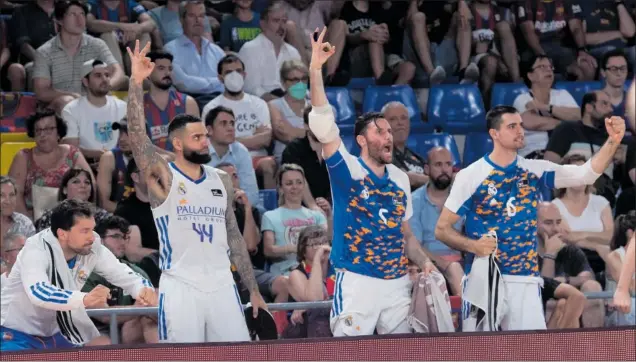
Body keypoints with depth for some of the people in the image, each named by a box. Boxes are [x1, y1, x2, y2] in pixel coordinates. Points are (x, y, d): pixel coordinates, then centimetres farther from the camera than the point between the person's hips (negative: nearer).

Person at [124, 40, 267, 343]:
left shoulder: (221, 181, 13)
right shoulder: (163, 178, -3)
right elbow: (137, 134, -18)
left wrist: (253, 290, 15)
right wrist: (136, 82, -28)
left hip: (221, 286, 5)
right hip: (180, 288, -5)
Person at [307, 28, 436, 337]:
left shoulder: (400, 178, 14)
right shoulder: (348, 170, -3)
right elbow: (323, 124, -16)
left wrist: (424, 261, 3)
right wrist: (315, 70, -24)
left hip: (397, 283, 6)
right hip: (357, 283, -6)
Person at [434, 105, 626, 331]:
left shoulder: (535, 171, 8)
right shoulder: (471, 176, -2)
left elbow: (586, 174, -2)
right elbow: (442, 229, 0)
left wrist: (613, 141, -16)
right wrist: (472, 245, -18)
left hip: (526, 282, 3)